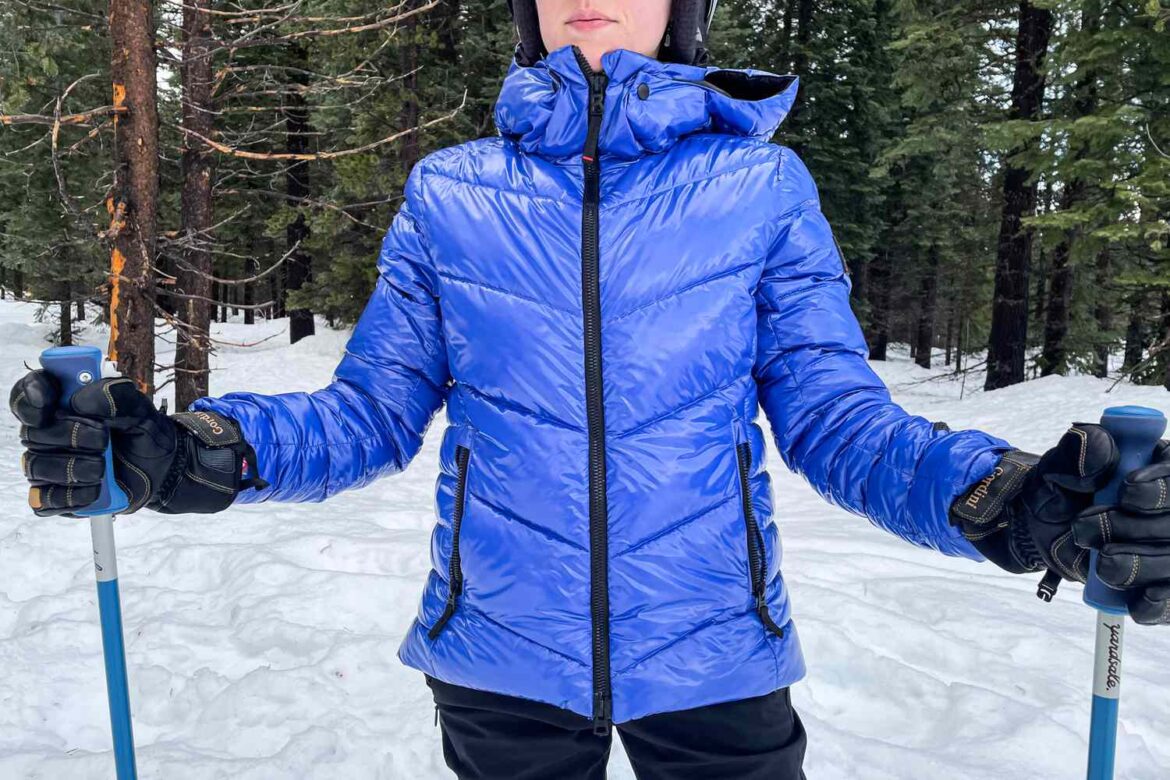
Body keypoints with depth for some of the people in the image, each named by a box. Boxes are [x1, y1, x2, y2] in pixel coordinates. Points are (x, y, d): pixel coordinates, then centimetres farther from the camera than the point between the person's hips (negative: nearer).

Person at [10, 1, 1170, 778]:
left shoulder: (762, 186, -4)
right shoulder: (448, 192, -1)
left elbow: (832, 413, -5)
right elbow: (374, 409, -1)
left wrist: (1000, 498, -23)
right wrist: (201, 451, -18)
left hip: (712, 661, 0)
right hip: (501, 662, 1)